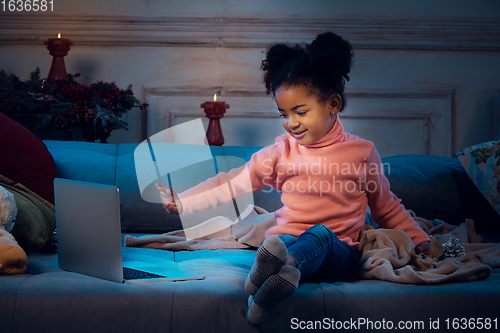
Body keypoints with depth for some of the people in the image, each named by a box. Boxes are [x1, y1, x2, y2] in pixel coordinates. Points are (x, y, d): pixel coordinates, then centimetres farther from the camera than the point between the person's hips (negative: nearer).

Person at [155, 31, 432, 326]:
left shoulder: (362, 152, 9)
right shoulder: (281, 152, 11)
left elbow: (386, 207, 21)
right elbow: (233, 182, 11)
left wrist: (419, 239, 15)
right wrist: (183, 201, 3)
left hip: (338, 253, -2)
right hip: (286, 240, 2)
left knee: (320, 235, -37)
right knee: (276, 244, -35)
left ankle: (283, 265, -68)